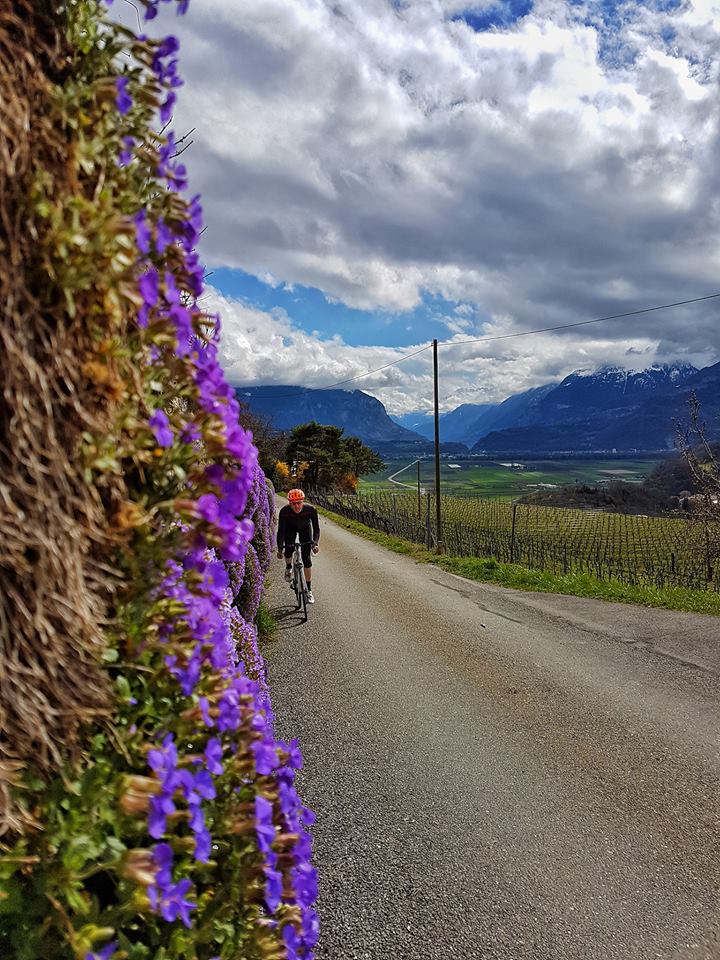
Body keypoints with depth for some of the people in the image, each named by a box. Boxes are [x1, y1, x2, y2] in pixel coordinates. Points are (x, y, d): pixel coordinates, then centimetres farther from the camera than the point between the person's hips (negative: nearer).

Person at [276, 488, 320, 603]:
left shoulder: (311, 510, -34)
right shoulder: (284, 511, -35)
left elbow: (316, 528, -27)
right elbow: (280, 530, -29)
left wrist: (315, 543, -41)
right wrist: (280, 549, -34)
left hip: (305, 528, 0)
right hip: (290, 528, 0)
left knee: (307, 559, -8)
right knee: (288, 550, -23)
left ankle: (309, 590, 2)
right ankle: (288, 567, 14)